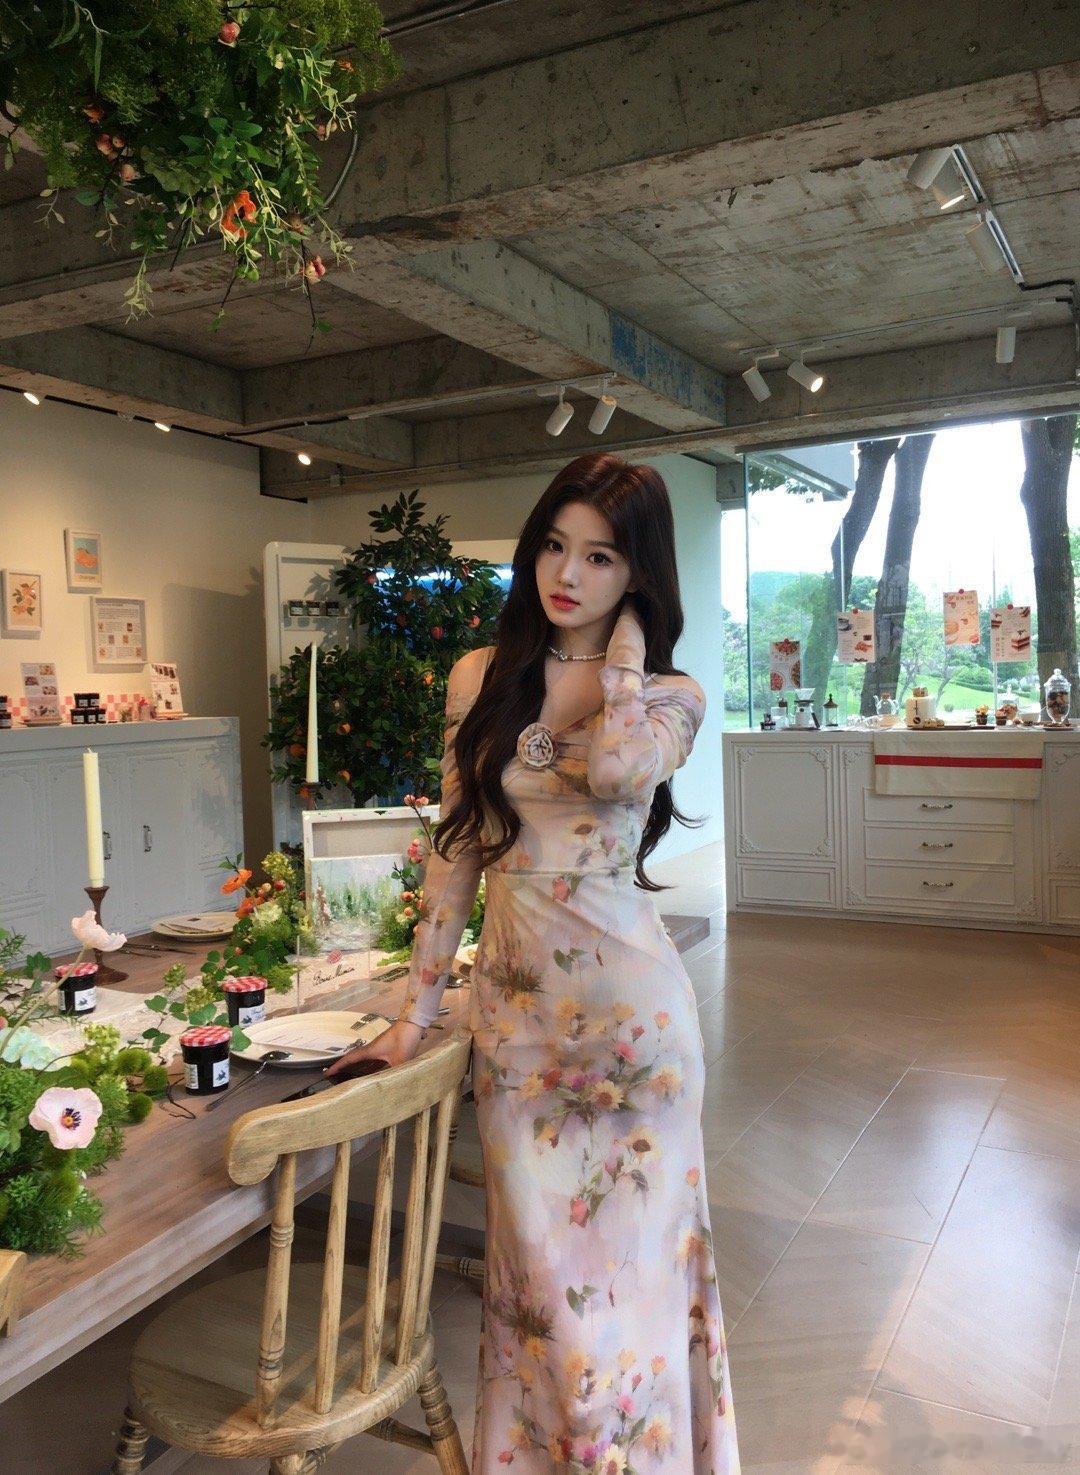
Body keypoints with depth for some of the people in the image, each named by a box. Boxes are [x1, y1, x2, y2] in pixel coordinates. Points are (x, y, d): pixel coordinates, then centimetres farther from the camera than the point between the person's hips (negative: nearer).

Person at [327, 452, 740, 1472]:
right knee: (536, 1261, 13)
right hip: (512, 1002, 2)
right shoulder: (481, 678, 3)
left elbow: (617, 769, -28)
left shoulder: (670, 696, -3)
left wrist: (625, 642, -11)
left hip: (626, 1003, -2)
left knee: (629, 1252, 10)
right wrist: (414, 1013, 6)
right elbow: (456, 848, 6)